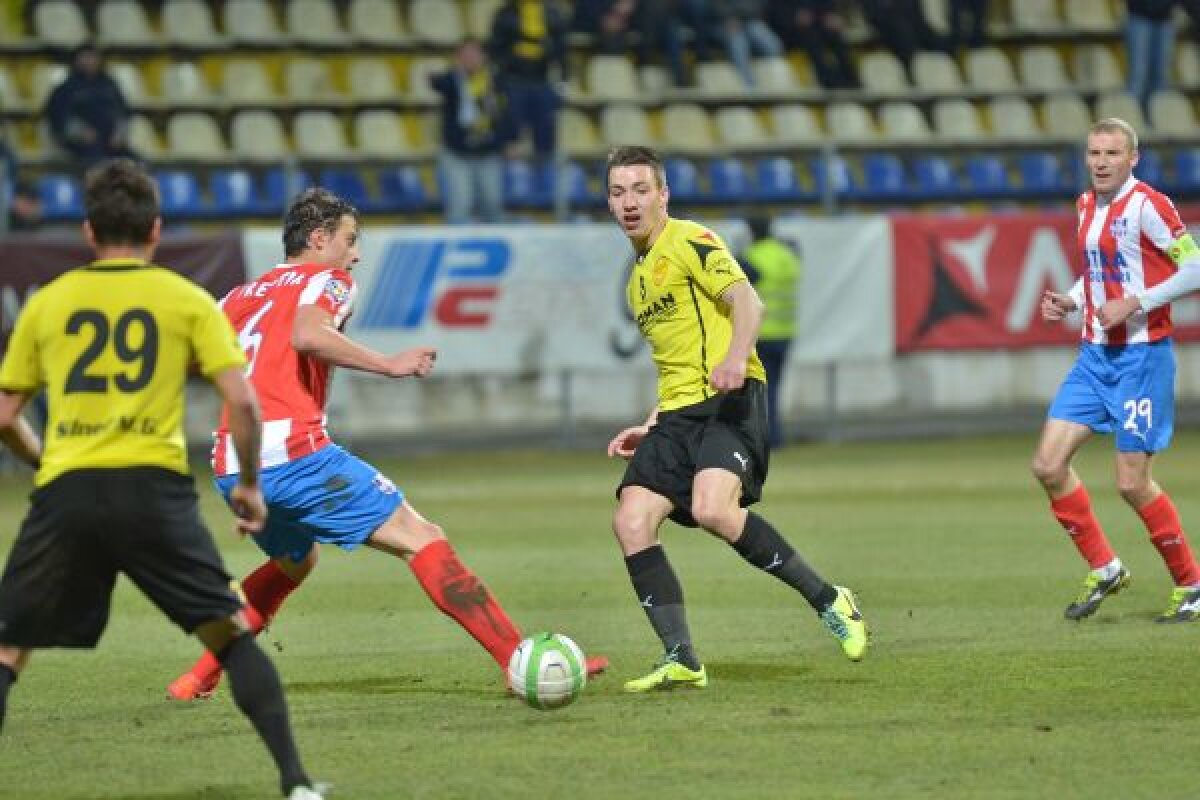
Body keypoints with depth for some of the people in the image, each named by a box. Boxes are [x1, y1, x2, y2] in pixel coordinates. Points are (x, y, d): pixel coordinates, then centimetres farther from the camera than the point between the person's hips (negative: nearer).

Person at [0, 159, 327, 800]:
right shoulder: (188, 300, 9)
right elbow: (242, 402, 0)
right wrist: (249, 484, 14)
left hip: (65, 491, 1)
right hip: (154, 488, -1)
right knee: (232, 636, 10)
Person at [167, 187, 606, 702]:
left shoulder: (243, 295, 25)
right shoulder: (326, 280, 5)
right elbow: (306, 335, -17)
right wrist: (389, 364, -16)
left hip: (231, 470, 7)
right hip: (295, 454, -7)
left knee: (293, 563, 34)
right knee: (422, 539, -7)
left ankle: (199, 678, 28)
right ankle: (521, 661, -18)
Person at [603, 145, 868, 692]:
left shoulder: (690, 242, -2)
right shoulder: (637, 279, 25)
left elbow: (747, 302, -16)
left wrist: (735, 358, -35)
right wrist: (649, 428, 27)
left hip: (728, 401, -8)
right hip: (677, 413, 8)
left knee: (713, 509, -30)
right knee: (631, 520, -10)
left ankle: (828, 602, -15)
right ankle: (681, 662, -6)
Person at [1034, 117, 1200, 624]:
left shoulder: (1147, 206, -13)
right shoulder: (1088, 205, 10)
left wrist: (1134, 303, -21)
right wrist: (1070, 302, 6)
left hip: (1141, 355, -8)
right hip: (1095, 354, 8)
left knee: (1132, 483, -6)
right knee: (1048, 464, 0)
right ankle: (1104, 570, 14)